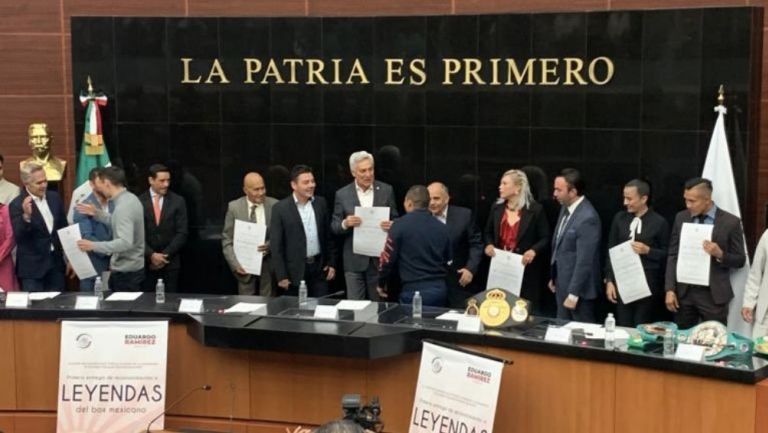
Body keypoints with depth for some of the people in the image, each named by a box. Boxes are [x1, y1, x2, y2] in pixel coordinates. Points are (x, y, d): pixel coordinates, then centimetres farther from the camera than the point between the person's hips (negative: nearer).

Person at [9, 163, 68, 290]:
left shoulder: (55, 197, 5)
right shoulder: (17, 205, -12)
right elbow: (18, 237, -20)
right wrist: (26, 216, -37)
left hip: (56, 262, 5)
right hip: (32, 267, -5)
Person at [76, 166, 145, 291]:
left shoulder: (123, 207, -24)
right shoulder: (130, 198, 7)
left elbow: (125, 242, -31)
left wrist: (94, 246, -29)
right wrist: (97, 213, 17)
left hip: (126, 271, -9)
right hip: (134, 267, 9)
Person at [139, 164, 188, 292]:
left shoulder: (178, 201, 3)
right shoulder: (139, 202, 2)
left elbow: (182, 233, -1)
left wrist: (165, 255, -10)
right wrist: (151, 255, -13)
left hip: (170, 262, 0)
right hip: (146, 262, 0)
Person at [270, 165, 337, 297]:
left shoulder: (321, 203, 5)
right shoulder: (280, 208, -7)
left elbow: (328, 235, 12)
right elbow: (275, 245, -7)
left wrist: (332, 263, 8)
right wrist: (281, 276, -10)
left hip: (319, 267, 3)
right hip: (294, 271, -3)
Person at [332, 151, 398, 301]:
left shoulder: (386, 190, 2)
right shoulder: (342, 194, 0)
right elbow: (334, 226, 3)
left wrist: (391, 225, -16)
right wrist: (345, 223, -19)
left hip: (379, 258, 1)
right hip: (354, 260, 0)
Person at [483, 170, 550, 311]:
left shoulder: (535, 210, -4)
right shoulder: (497, 208, 8)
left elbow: (545, 238, -2)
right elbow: (488, 232, 19)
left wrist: (534, 251, -20)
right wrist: (489, 245, -1)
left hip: (525, 269, -4)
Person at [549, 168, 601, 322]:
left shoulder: (587, 218, -25)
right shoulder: (565, 208, 5)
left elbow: (584, 261, -25)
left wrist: (573, 294, -22)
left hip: (578, 287, -9)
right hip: (562, 283, 9)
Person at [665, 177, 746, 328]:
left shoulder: (730, 222, -5)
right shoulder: (681, 218, 5)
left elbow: (740, 260, 0)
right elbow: (673, 255, 7)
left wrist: (720, 254, -20)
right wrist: (670, 289, -1)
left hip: (713, 294, -3)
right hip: (683, 291, 3)